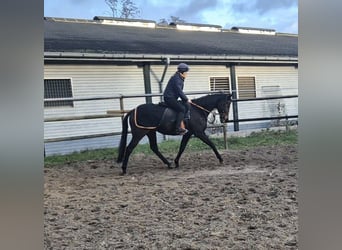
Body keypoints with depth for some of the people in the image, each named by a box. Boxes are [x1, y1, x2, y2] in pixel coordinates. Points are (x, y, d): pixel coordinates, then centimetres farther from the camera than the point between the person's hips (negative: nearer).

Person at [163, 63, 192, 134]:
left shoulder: (180, 79, 17)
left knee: (187, 105, 6)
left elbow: (180, 91, 22)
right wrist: (186, 99, -13)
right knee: (182, 108, -21)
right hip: (169, 98, -11)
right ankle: (178, 128, -25)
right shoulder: (176, 78, -16)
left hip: (172, 98, 11)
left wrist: (185, 99, 14)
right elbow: (179, 91, -21)